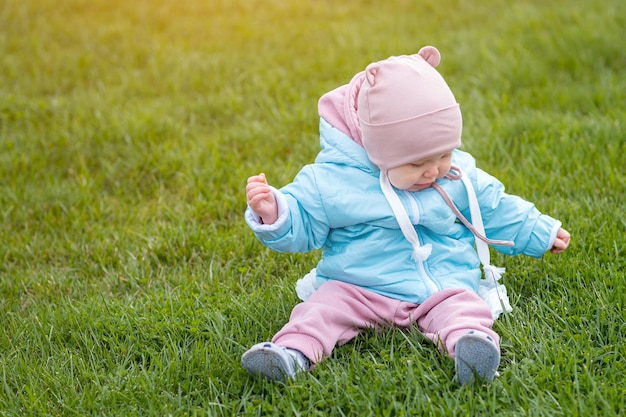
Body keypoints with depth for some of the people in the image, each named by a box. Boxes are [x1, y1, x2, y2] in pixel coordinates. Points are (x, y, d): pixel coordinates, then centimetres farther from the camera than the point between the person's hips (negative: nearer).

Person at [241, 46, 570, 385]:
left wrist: (541, 234, 26)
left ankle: (472, 342, -53)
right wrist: (273, 213, -24)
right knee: (325, 307, -25)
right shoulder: (333, 179, -8)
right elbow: (301, 222, -3)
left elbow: (497, 211, 20)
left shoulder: (459, 175, 4)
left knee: (463, 307, -27)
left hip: (443, 287, 1)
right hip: (356, 290, -1)